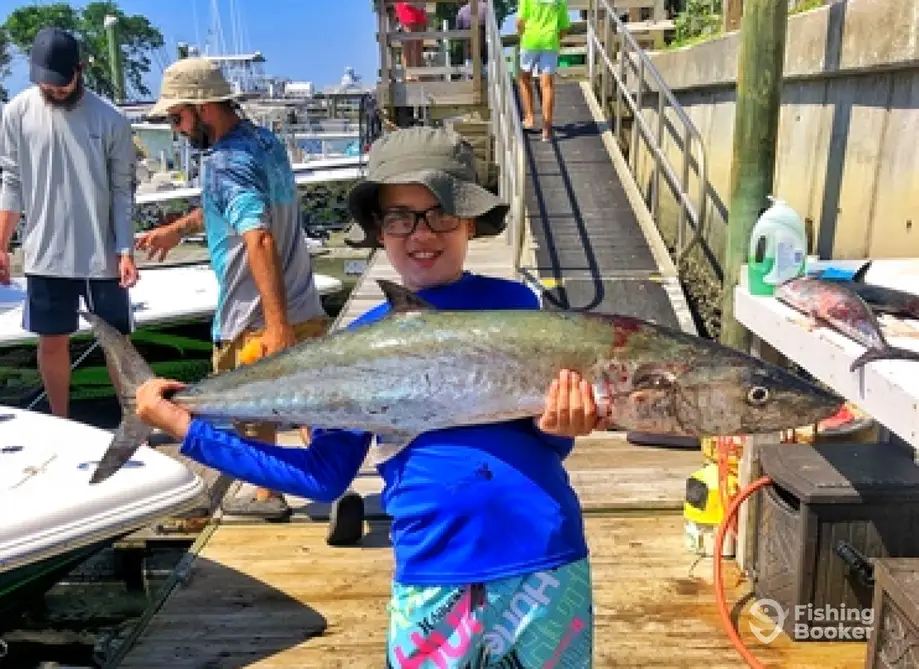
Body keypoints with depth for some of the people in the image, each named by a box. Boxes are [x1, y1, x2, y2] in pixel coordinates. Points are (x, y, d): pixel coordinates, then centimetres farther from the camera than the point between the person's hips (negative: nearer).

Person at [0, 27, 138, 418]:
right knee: (52, 342, 12)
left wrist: (126, 251, -9)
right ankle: (61, 425, 29)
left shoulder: (109, 118, -6)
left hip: (102, 254, -1)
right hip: (45, 254, 2)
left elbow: (123, 189, -4)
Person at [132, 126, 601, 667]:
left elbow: (548, 443, 3)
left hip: (547, 565, 0)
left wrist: (558, 427, -21)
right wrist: (187, 427, 1)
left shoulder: (515, 304, -2)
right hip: (433, 578, 0)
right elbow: (326, 476, 3)